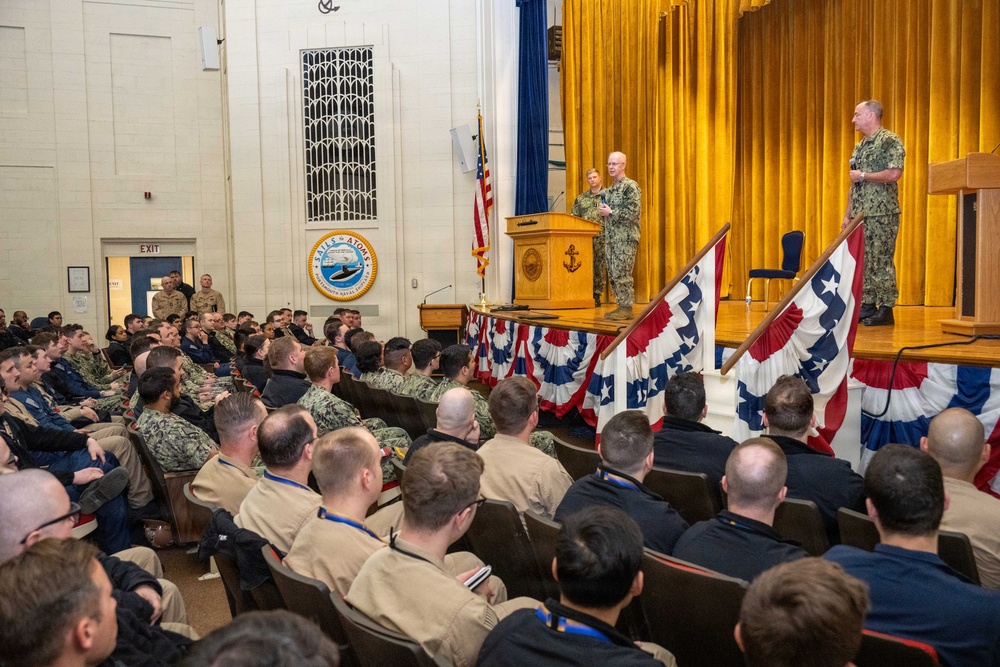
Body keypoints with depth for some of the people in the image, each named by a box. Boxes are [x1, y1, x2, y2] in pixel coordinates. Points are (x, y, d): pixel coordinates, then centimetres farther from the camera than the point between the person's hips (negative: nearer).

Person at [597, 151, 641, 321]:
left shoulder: (631, 186, -7)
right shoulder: (609, 189, 18)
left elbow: (634, 212, -17)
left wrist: (610, 212, -14)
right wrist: (602, 210, 3)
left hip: (626, 237, -8)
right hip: (611, 237, 8)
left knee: (622, 274, -9)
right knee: (613, 274, 7)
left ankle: (627, 308, -2)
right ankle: (621, 305, 14)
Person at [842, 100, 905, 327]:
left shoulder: (890, 141, -6)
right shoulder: (859, 146, 19)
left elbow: (894, 173, -19)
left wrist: (863, 176, -11)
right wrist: (848, 213, 16)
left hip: (882, 213, -8)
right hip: (860, 213, 8)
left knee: (882, 261, -7)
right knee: (863, 262, 8)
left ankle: (886, 310, -2)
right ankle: (868, 306, 14)